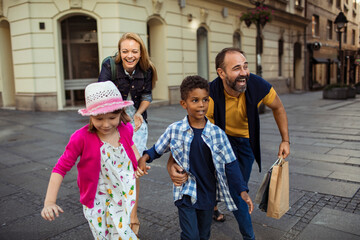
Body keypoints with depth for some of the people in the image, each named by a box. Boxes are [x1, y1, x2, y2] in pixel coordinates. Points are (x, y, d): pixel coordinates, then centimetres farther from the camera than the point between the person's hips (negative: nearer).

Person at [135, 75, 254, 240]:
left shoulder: (217, 133, -9)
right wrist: (145, 157, -16)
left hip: (208, 194, 2)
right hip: (186, 193, -2)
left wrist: (242, 191, -10)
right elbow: (157, 149, 5)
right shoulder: (174, 130, -10)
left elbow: (230, 164, -4)